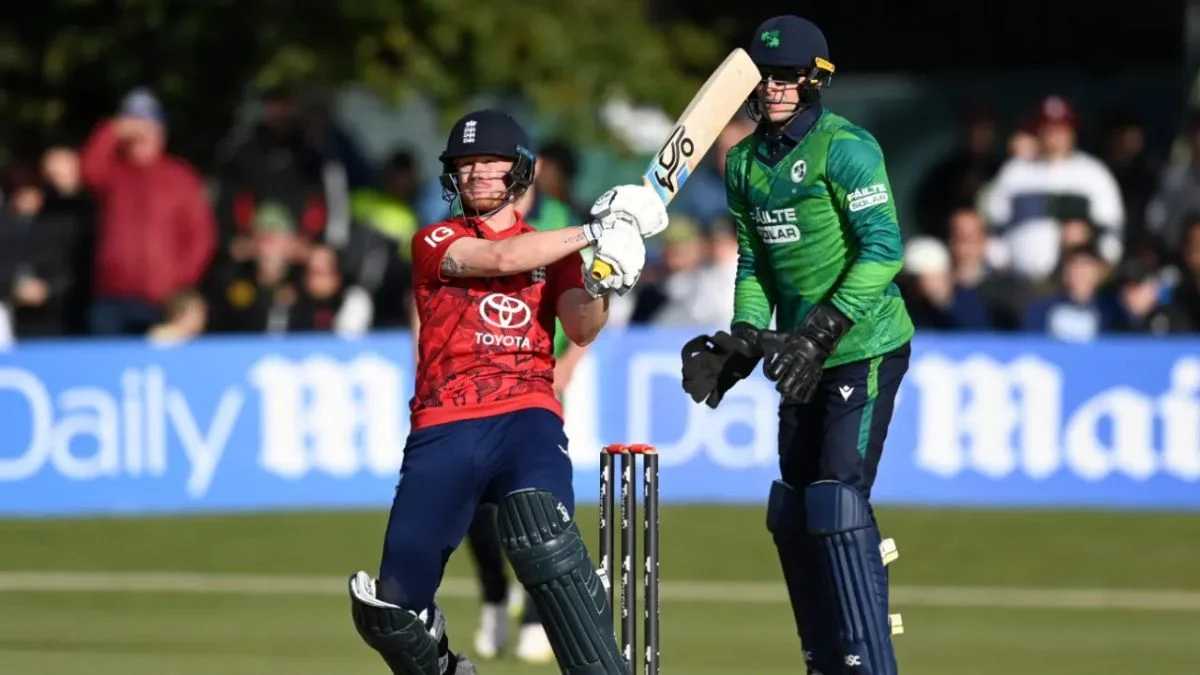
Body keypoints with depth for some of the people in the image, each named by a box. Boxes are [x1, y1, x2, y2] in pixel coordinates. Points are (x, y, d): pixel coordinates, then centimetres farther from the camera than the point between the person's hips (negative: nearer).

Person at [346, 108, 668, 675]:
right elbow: (498, 259, -7)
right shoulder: (435, 242, 13)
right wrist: (595, 231, -12)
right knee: (388, 614, -8)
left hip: (526, 416, 0)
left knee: (539, 526, -36)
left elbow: (581, 330, 2)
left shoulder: (554, 252, 19)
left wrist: (602, 287, -20)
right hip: (444, 430, 0)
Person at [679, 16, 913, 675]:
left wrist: (819, 332, -25)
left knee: (838, 501, -17)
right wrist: (745, 341, 0)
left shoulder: (844, 147, -14)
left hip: (865, 351, -8)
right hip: (807, 356, 8)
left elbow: (883, 249, -20)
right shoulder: (745, 162, 9)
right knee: (793, 513, 10)